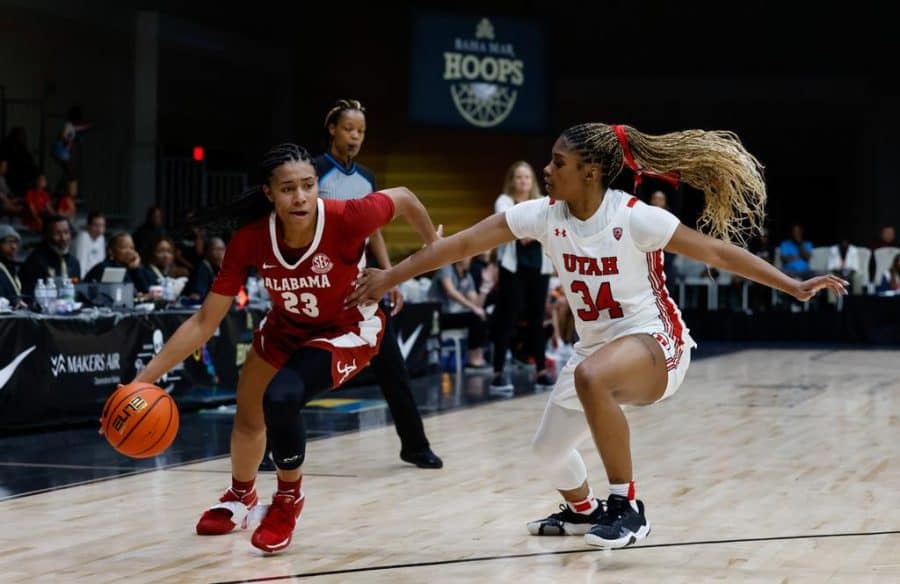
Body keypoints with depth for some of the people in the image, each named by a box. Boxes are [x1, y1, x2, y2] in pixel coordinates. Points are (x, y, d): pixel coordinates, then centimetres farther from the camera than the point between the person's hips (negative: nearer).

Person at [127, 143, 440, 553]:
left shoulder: (346, 219, -35)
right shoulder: (250, 239, -27)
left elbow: (403, 198, -13)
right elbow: (205, 322, -20)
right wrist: (144, 379, -26)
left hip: (349, 329, -4)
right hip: (287, 326, 4)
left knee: (281, 397, -28)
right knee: (247, 417, 19)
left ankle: (288, 500, 1)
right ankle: (241, 497, 53)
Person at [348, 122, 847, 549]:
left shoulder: (634, 218, -21)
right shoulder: (544, 215, -7)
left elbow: (717, 252, -16)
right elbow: (461, 244, -5)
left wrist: (793, 286, -20)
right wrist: (391, 276, -6)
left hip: (653, 341, -7)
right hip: (595, 349, 7)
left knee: (591, 376, -39)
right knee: (548, 450, 16)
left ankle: (626, 506, -27)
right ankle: (582, 511, 52)